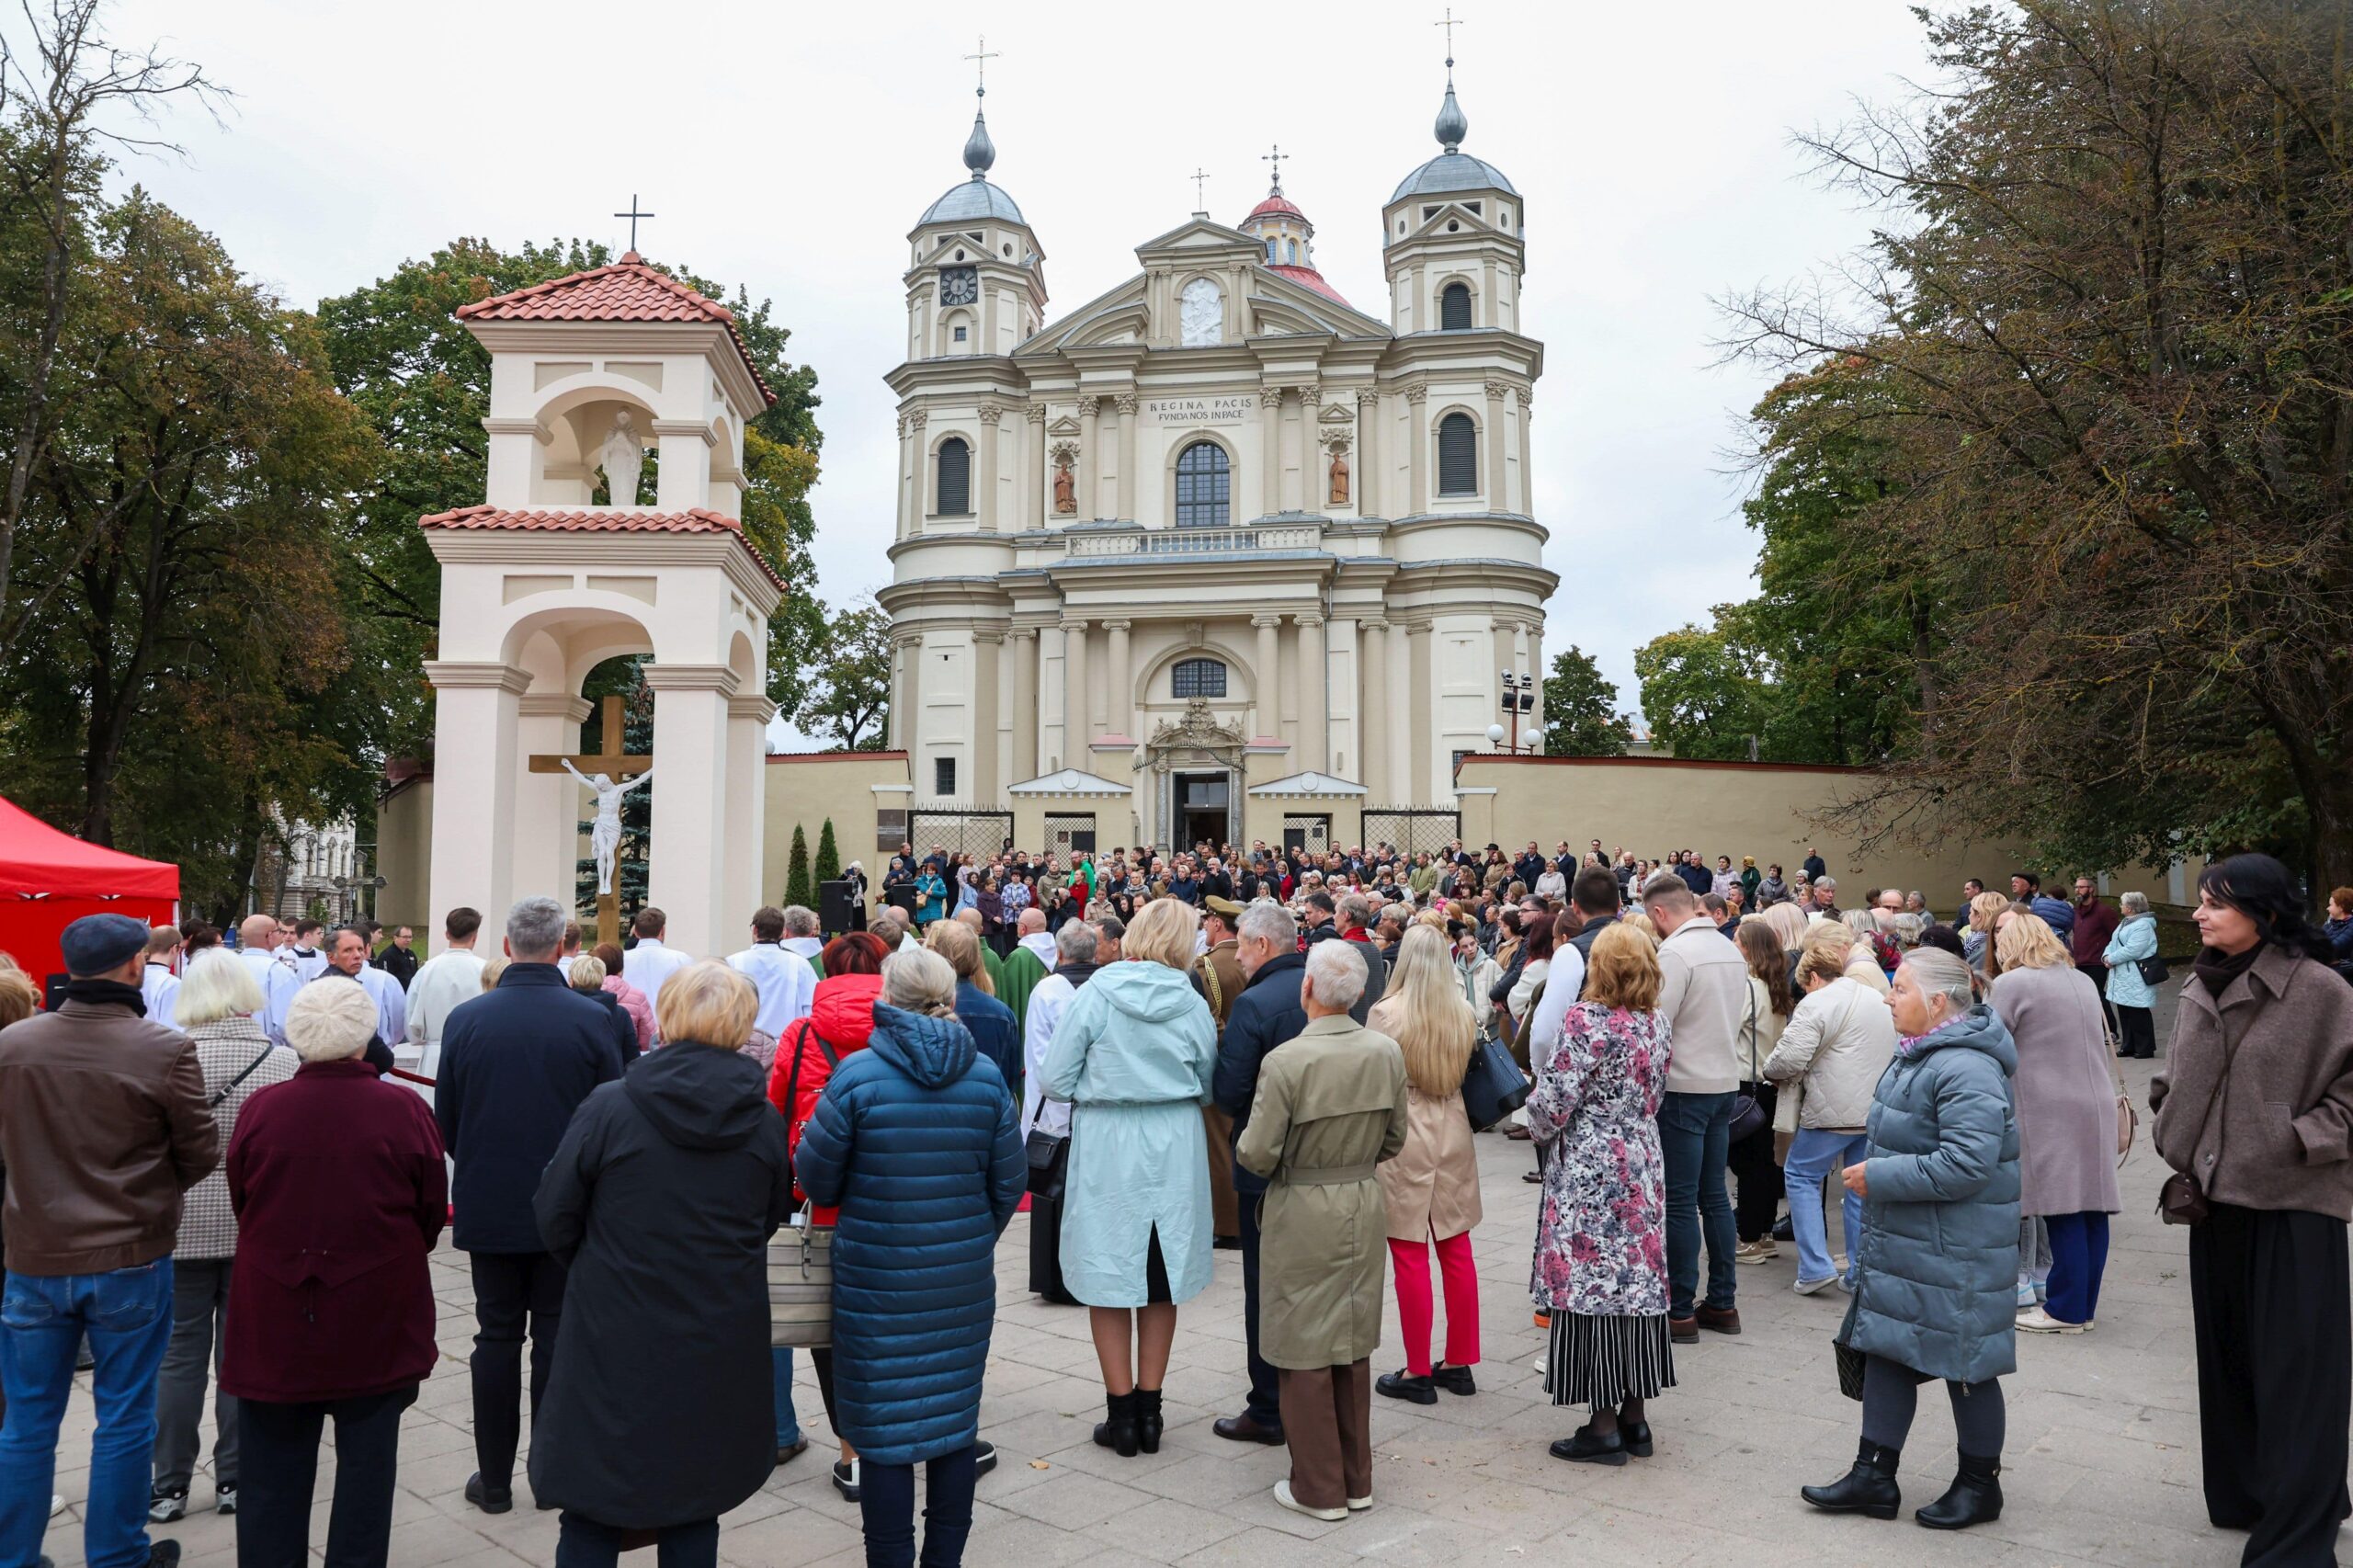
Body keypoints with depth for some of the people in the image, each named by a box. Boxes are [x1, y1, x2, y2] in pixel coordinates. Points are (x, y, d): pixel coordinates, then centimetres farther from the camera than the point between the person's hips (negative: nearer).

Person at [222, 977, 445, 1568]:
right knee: (366, 1463, 12)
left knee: (274, 1469, 15)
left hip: (275, 1318, 2)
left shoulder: (259, 1109, -10)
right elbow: (432, 1211, -4)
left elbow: (241, 1204, 4)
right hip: (377, 1319, -1)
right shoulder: (404, 1110, -14)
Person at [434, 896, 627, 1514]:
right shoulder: (591, 1019, -12)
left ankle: (494, 1478, 19)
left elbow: (445, 1122, 2)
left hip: (487, 1207, 1)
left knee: (497, 1336, 11)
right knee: (556, 1336, 9)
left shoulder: (466, 1018, -7)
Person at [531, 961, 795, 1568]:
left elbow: (554, 1217, -5)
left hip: (613, 1343, -3)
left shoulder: (609, 1107, -14)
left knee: (591, 1519, 11)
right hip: (721, 1351, 3)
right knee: (694, 1516, 17)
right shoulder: (765, 1121, -5)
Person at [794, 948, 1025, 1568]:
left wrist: (841, 1201, 18)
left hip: (877, 1279, -3)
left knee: (884, 1428, 6)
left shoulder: (858, 1074, -12)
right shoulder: (986, 1075, -2)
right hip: (964, 1281, 3)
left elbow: (815, 1174, -4)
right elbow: (1010, 1181, 3)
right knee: (956, 1416, 15)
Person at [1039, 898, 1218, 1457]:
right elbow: (1207, 1087, 5)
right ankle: (1149, 1410, 21)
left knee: (1109, 1277, 8)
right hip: (1174, 1152, 2)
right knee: (1162, 1276, 13)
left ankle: (1122, 1412, 12)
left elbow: (1056, 1080, -7)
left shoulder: (1095, 995, -10)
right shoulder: (1193, 1006, -4)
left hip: (1106, 1147, -2)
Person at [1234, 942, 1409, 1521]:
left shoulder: (1286, 1062, -20)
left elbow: (1256, 1154, -16)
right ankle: (1358, 1481, 27)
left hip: (1303, 1213, -5)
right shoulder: (1388, 1053, -4)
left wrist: (1267, 1156, 6)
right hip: (1364, 1208, 5)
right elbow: (1395, 1138, 7)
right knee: (1354, 1346, 17)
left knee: (1306, 1352, 7)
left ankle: (1320, 1489, 16)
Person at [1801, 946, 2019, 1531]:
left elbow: (1966, 1165, -30)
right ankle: (1874, 1476, 23)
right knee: (1885, 1351, 13)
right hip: (1903, 1240, 10)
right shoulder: (1918, 1054, 10)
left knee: (1963, 1363, 7)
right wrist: (1875, 1172, 12)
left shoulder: (1965, 1070, -23)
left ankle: (1980, 1485, 26)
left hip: (1953, 1254, -10)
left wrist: (1879, 1176, -23)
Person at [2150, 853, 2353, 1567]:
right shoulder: (2199, 990, 6)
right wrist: (2179, 1149, 5)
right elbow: (2170, 1082, 16)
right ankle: (2242, 1496, 30)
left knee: (2296, 1371, 1)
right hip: (2217, 1196, 6)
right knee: (2226, 1355, 14)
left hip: (2294, 1204, -6)